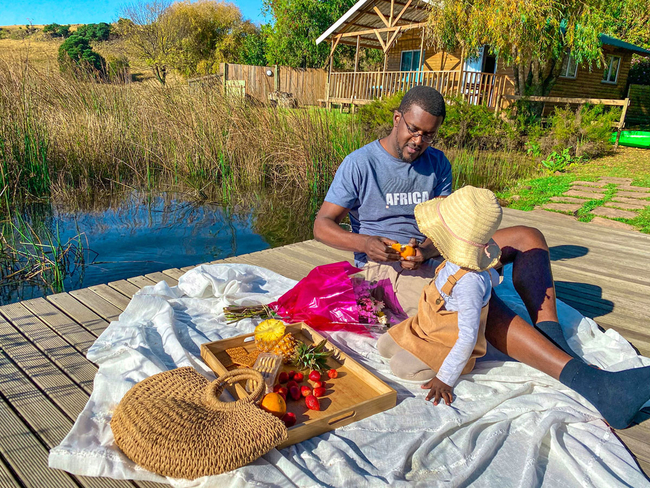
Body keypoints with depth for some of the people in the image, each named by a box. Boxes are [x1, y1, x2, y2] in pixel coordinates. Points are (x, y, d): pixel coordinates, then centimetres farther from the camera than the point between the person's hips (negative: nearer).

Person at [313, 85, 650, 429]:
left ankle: (553, 341, -26)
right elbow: (322, 226, -10)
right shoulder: (359, 164, -7)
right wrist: (366, 243, -30)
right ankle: (584, 380, -43)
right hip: (386, 268, -6)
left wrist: (427, 249, -24)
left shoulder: (437, 164, 8)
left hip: (433, 255, 7)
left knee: (528, 238, -8)